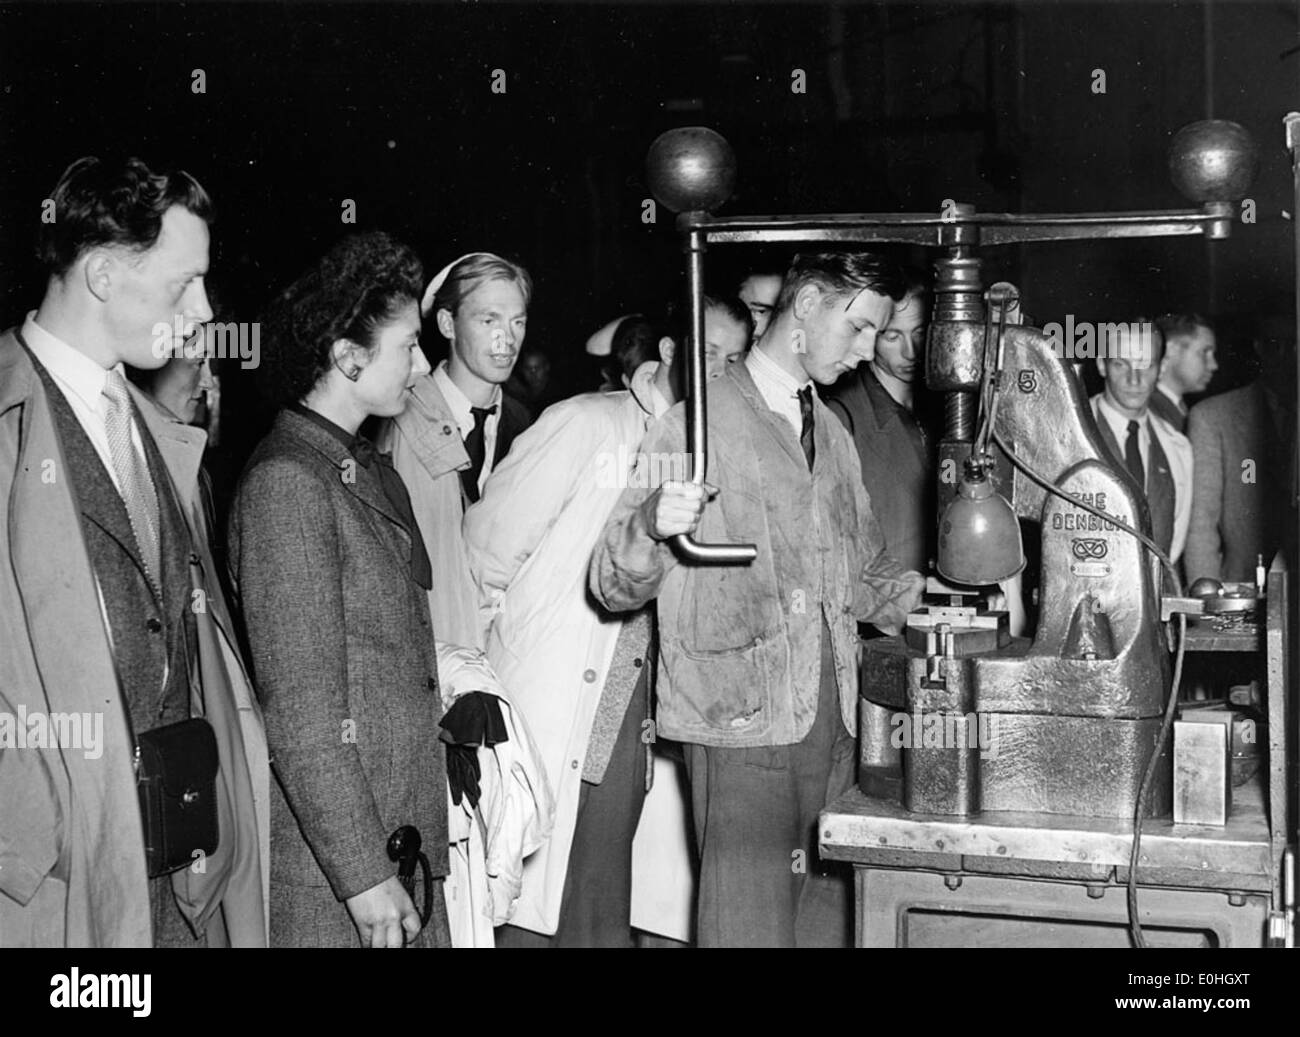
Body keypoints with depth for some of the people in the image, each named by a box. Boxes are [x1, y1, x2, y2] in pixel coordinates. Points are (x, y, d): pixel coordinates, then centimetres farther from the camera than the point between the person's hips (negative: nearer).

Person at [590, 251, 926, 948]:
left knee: (826, 915, 7)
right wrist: (651, 525, -28)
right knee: (751, 921, -7)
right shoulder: (698, 423, -3)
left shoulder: (833, 437, 18)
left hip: (830, 728, 6)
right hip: (741, 730, -6)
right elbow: (614, 589, -7)